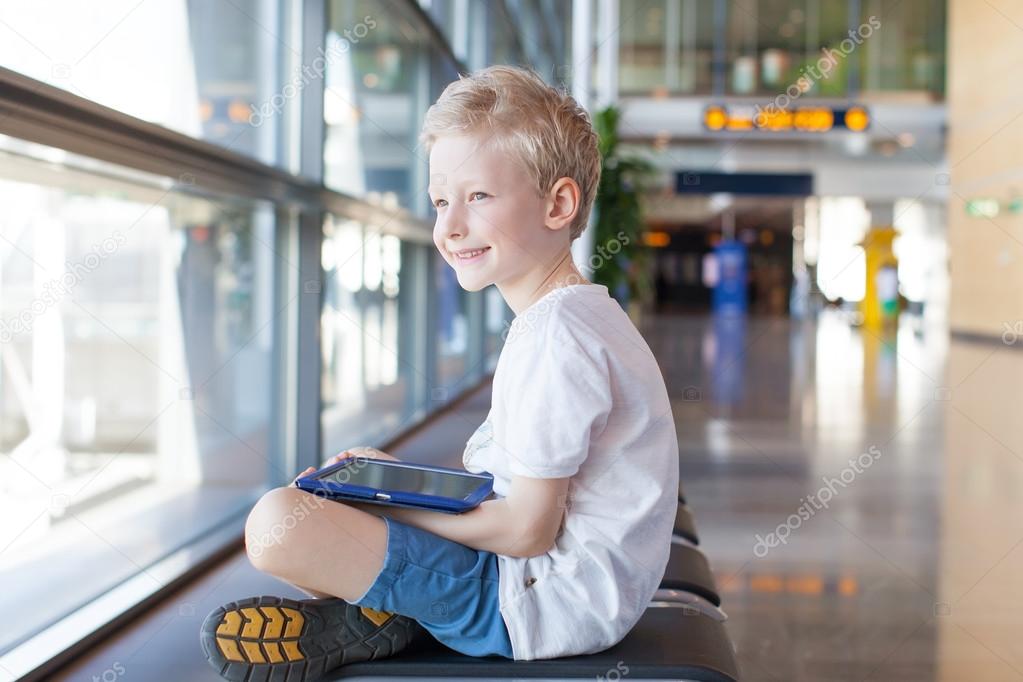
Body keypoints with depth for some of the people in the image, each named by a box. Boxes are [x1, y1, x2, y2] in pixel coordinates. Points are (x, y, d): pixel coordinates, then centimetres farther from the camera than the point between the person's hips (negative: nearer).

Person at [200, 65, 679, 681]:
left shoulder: (552, 334, -21)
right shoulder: (584, 313, 13)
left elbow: (528, 529, -22)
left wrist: (385, 498, -11)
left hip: (547, 602, -11)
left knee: (278, 523, -24)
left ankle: (376, 620, 3)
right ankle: (397, 608, 5)